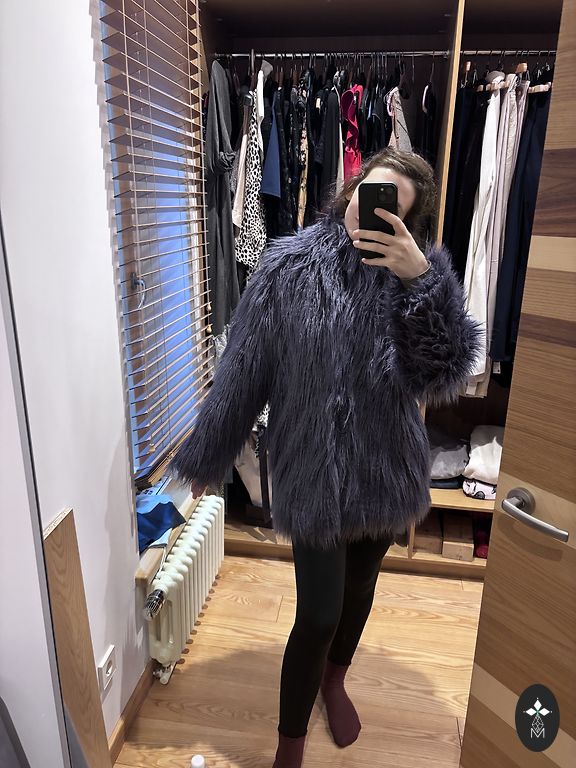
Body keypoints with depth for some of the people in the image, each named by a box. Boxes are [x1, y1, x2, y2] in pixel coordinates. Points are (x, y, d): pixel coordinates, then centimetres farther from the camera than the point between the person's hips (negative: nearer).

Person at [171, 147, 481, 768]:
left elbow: (444, 374, -16)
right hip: (314, 470, -3)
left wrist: (423, 280, -28)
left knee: (359, 588, 23)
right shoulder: (288, 266, -11)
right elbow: (242, 370, -6)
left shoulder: (417, 272, -5)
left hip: (386, 466, 4)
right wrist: (205, 456, 1)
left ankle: (334, 681, 55)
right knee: (318, 613, 4)